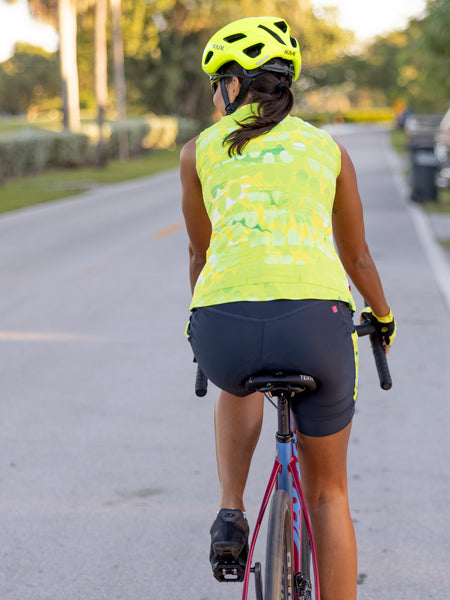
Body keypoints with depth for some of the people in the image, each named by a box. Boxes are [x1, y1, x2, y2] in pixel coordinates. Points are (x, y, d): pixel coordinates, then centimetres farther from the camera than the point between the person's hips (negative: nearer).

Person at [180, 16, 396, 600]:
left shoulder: (200, 150, 18)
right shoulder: (328, 149, 20)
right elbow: (357, 258, 32)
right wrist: (383, 317, 51)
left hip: (223, 328, 0)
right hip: (316, 322, 0)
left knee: (240, 384, 39)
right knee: (327, 493, 21)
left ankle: (231, 516, 25)